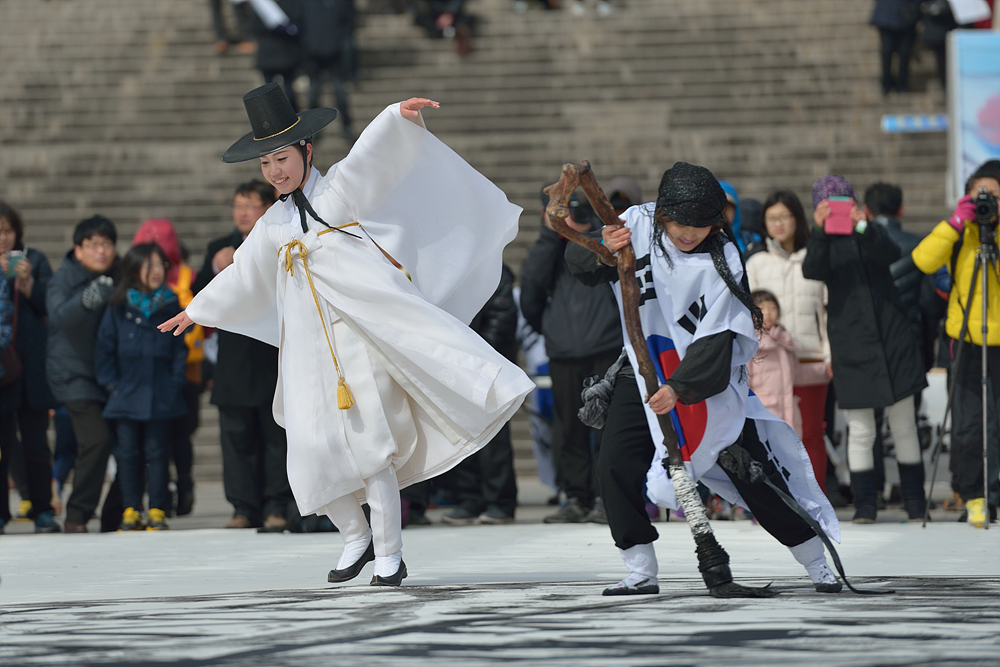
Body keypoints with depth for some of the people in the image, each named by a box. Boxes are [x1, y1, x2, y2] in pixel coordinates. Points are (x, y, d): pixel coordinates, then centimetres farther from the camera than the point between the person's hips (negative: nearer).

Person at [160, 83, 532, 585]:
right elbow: (240, 275, 35)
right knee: (315, 450, -2)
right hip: (312, 348, 5)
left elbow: (372, 153, -12)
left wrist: (400, 116, -31)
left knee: (372, 447, -10)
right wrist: (196, 311, 46)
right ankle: (356, 535, 20)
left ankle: (390, 556, -3)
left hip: (364, 334, -5)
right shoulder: (274, 225, 21)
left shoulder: (340, 188, 6)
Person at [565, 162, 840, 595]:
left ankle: (817, 563, 11)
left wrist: (678, 387, -34)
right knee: (617, 465, -12)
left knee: (755, 472, -3)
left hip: (710, 375, -3)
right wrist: (604, 253, -27)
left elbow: (715, 339, -22)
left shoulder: (722, 259, -18)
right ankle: (641, 571, 0)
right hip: (646, 366, 3)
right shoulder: (638, 223, -10)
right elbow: (579, 261, -4)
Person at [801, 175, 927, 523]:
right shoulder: (824, 243, 3)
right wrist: (820, 232, -33)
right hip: (851, 344, -1)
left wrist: (863, 227, -31)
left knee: (904, 425, 6)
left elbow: (890, 255, -14)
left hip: (893, 337, 1)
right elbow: (812, 270, -17)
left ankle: (914, 500, 15)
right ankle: (864, 504, 4)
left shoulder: (872, 234, 7)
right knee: (860, 431, -4)